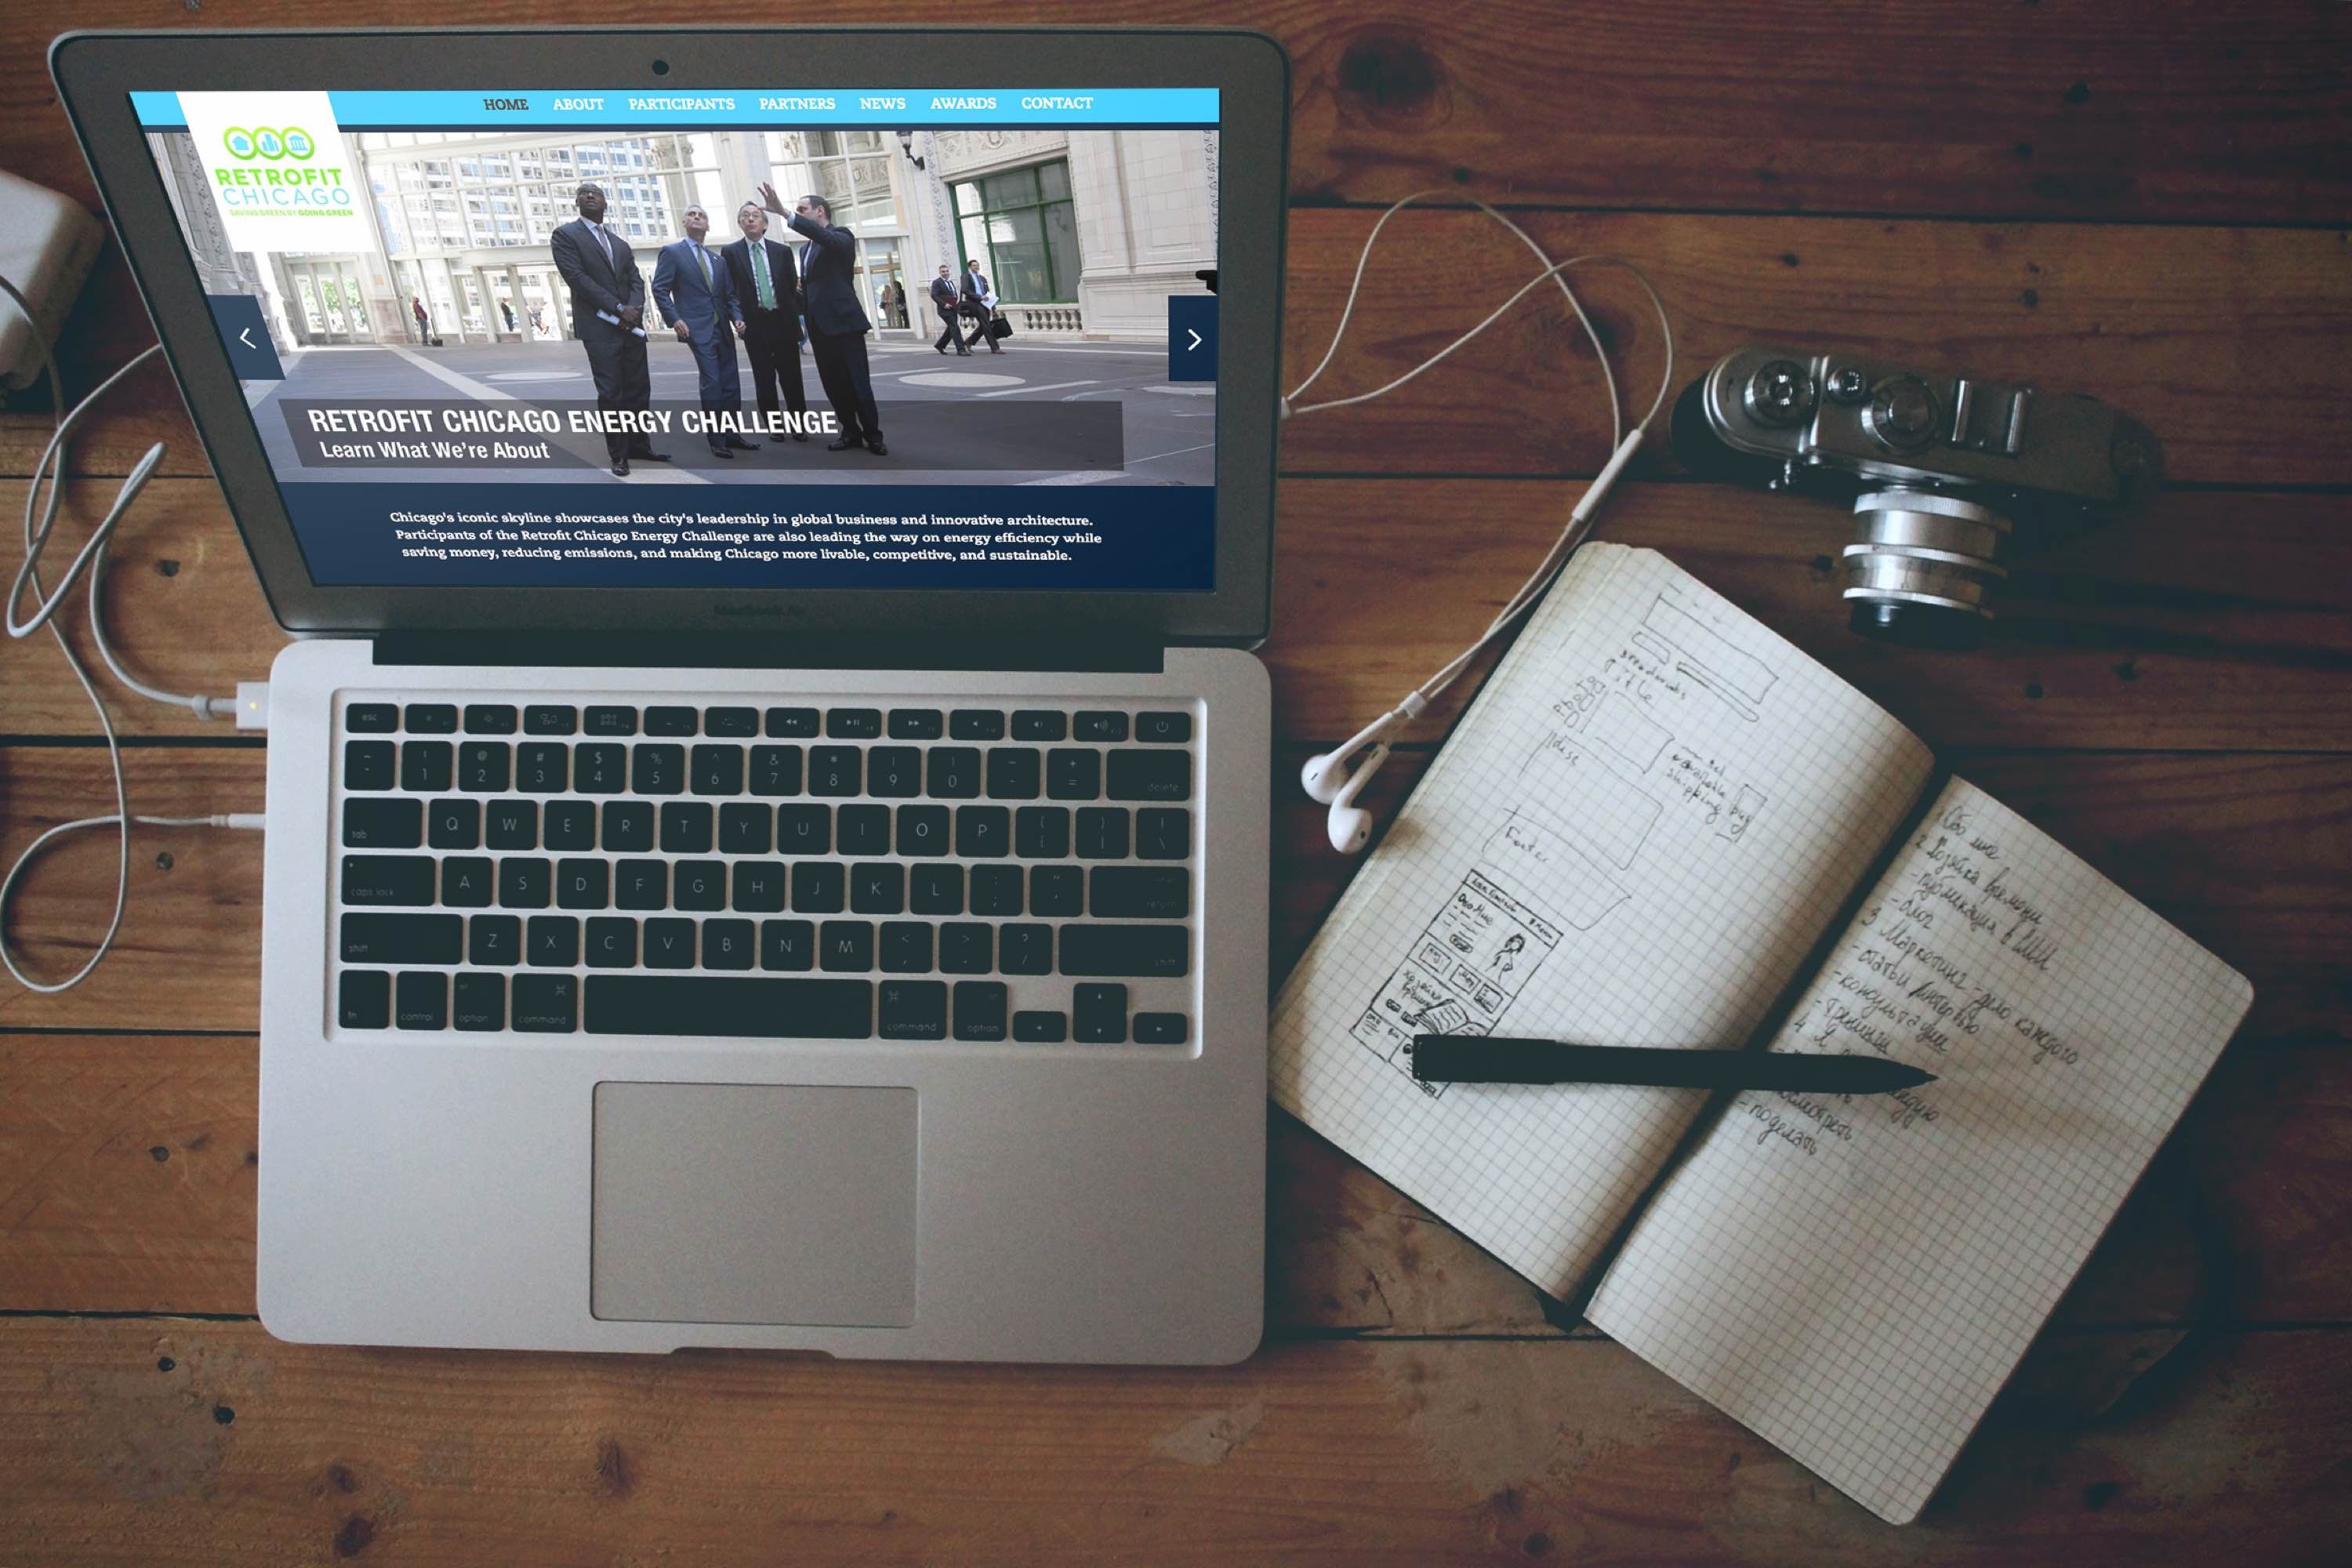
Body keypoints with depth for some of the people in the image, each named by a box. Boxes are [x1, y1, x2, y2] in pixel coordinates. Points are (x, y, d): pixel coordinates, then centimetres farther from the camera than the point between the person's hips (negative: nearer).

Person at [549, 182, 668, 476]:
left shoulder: (621, 244, 20)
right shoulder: (565, 235, 1)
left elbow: (636, 280, 11)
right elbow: (577, 277, -11)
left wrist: (634, 308, -11)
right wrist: (618, 308, -16)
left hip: (632, 325, 6)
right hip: (599, 327, -6)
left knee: (639, 389, 5)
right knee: (611, 393, -5)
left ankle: (640, 446, 13)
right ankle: (619, 454, -1)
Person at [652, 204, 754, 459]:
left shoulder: (719, 259, 19)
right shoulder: (671, 252, 2)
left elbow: (730, 295, 17)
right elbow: (660, 290, -4)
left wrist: (737, 318, -2)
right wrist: (675, 319, -15)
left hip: (723, 328, 6)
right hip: (697, 329, -6)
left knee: (732, 385, 6)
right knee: (712, 383, -13)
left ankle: (731, 435, 15)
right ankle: (717, 441, -8)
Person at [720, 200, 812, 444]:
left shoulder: (782, 251, 6)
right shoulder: (731, 252, 2)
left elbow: (794, 286, 6)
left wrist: (798, 318, 1)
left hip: (783, 321, 1)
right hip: (754, 323, -1)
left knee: (791, 376, 4)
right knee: (764, 379, 2)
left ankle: (799, 425, 12)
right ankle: (773, 426, 11)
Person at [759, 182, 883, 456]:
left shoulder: (841, 236, -5)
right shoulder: (807, 248, 18)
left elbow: (825, 237, -28)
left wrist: (784, 213, -37)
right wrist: (801, 288, 3)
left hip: (844, 320, -8)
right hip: (820, 324, 8)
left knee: (858, 383, -7)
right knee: (833, 384, 7)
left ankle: (873, 436, 0)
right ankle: (851, 433, 16)